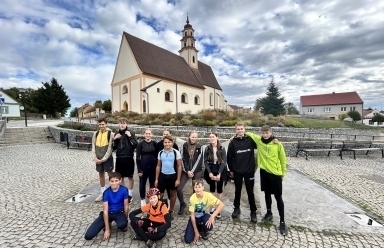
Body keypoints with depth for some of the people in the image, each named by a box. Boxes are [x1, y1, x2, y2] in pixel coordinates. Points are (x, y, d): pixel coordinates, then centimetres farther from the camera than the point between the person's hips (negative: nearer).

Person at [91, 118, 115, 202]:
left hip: (107, 158, -5)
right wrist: (95, 157, -5)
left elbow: (110, 148, -12)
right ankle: (103, 192, 28)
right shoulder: (96, 134, 5)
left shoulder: (110, 133, -10)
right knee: (101, 174, 14)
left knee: (110, 174, 2)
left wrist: (104, 159, -13)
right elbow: (93, 146, 6)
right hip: (98, 159, 5)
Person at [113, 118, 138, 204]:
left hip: (129, 158, -4)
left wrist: (130, 136, -18)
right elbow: (114, 147, 10)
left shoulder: (131, 133, -5)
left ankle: (130, 194, 23)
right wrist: (115, 139, -5)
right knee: (121, 177, 14)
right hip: (119, 158, 4)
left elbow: (135, 145, -12)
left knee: (130, 177, 9)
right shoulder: (117, 134, 7)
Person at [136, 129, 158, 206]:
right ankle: (142, 199, 29)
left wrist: (157, 166, 1)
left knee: (152, 182, 13)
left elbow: (157, 155, 5)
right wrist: (139, 169, -8)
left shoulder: (154, 143, -1)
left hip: (153, 165, 1)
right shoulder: (140, 144, -5)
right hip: (143, 165, -1)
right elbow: (137, 157, -5)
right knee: (142, 183, 10)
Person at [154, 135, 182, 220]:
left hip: (172, 176, -2)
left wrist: (178, 179, -9)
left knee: (173, 194, 15)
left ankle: (171, 211, 34)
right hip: (162, 175, 2)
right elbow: (158, 166, 7)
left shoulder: (176, 152, -10)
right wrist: (156, 179, 6)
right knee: (160, 194, 9)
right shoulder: (160, 153, 0)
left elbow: (179, 166, -6)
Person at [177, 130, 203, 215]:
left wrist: (192, 171, -10)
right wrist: (187, 171, -10)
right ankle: (182, 204, 20)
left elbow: (199, 160, -5)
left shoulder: (199, 147, -1)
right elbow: (183, 159, -3)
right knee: (179, 188, -5)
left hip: (197, 171, 0)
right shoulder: (184, 146, -1)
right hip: (186, 171, 1)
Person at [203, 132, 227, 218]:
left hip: (220, 170, -1)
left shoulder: (222, 149, -6)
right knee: (212, 189, 10)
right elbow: (205, 161, -4)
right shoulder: (207, 149, -2)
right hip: (210, 170, 2)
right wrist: (210, 173, -14)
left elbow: (224, 162, -9)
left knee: (219, 189, 5)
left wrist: (219, 174, -17)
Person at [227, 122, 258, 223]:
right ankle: (236, 208, 31)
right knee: (238, 191, 14)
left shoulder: (250, 140, -5)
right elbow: (229, 157, 0)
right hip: (237, 171, 0)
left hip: (249, 170, 0)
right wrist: (231, 170, 1)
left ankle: (253, 212, 24)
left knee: (250, 191, 10)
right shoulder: (233, 142, -4)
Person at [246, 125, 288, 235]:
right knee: (267, 194, 17)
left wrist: (283, 173, 4)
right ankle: (269, 214, 36)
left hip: (275, 173, -3)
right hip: (264, 171, 3)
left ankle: (282, 221, 18)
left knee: (278, 197, 5)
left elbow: (283, 159, -2)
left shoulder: (277, 144, -12)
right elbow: (249, 134, 11)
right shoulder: (259, 140, -5)